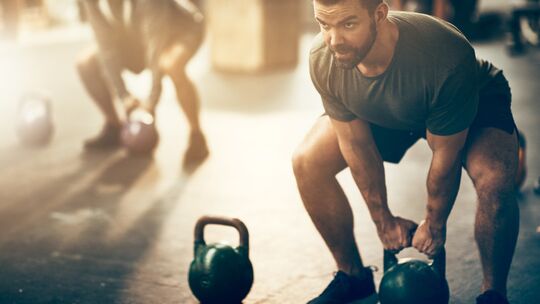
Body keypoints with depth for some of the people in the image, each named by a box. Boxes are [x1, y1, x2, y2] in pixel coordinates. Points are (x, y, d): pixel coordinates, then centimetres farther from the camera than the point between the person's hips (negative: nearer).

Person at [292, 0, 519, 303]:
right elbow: (356, 144, -15)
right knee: (307, 163, -10)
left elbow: (445, 155, -27)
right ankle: (353, 276, 9)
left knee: (495, 182, -33)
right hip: (384, 114, 4)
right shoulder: (323, 62, -30)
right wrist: (383, 219, -7)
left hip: (475, 101, -4)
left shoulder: (446, 59, -43)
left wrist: (434, 226, -15)